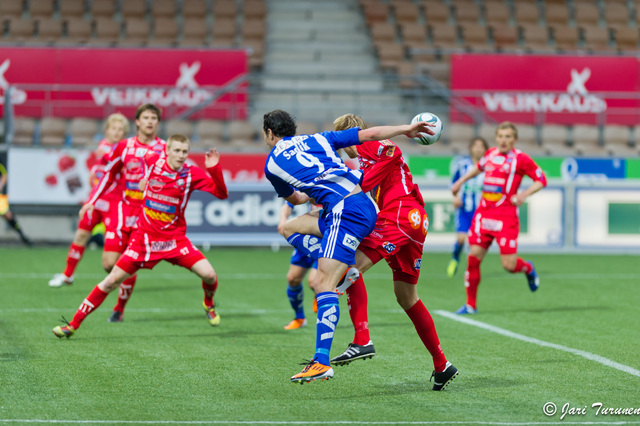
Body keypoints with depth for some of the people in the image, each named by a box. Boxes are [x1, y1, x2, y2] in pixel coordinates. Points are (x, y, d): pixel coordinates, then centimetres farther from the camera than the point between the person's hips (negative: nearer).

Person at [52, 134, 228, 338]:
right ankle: (73, 325, 5)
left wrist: (214, 168, -29)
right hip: (144, 237, 1)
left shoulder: (192, 174, -11)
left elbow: (222, 193, -17)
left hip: (175, 240, 0)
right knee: (112, 280, -4)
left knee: (209, 275, -17)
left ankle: (209, 304, 20)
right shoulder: (153, 161, -6)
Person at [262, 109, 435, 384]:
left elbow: (295, 199, 25)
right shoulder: (317, 139, 21)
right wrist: (407, 129, 25)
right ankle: (342, 270, 4)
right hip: (364, 204, 8)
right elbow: (370, 134, 15)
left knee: (323, 284, -14)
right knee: (290, 227, 20)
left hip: (347, 212, -8)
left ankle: (322, 363, -25)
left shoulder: (272, 164, 8)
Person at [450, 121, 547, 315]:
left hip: (506, 217, -5)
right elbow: (479, 167, 34)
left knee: (509, 265, -8)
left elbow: (541, 180, 1)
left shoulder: (520, 159, -5)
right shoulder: (490, 154, 11)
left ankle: (528, 269, 29)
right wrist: (461, 181, 30)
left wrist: (524, 194, -13)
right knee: (473, 258, -2)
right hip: (483, 213, 5)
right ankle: (470, 305, 9)